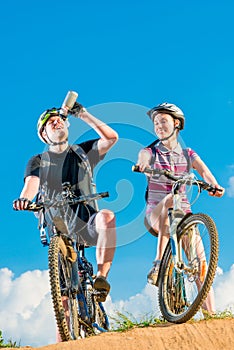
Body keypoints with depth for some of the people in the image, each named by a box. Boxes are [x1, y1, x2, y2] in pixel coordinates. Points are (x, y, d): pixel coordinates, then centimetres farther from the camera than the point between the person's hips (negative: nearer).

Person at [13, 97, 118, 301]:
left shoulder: (83, 152, 12)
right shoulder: (38, 162, 10)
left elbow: (111, 138, -4)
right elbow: (32, 183, -12)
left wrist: (83, 114, -6)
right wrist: (24, 199, -36)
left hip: (86, 225, -1)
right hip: (58, 229, 1)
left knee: (106, 216, -34)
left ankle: (101, 278, -33)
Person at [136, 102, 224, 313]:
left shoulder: (188, 154, 11)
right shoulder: (150, 152, 6)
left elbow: (203, 170, -9)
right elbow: (143, 160, -19)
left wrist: (214, 185, -31)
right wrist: (142, 165, -44)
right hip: (155, 213, -2)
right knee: (170, 199, -36)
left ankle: (211, 313, -14)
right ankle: (158, 263, -38)